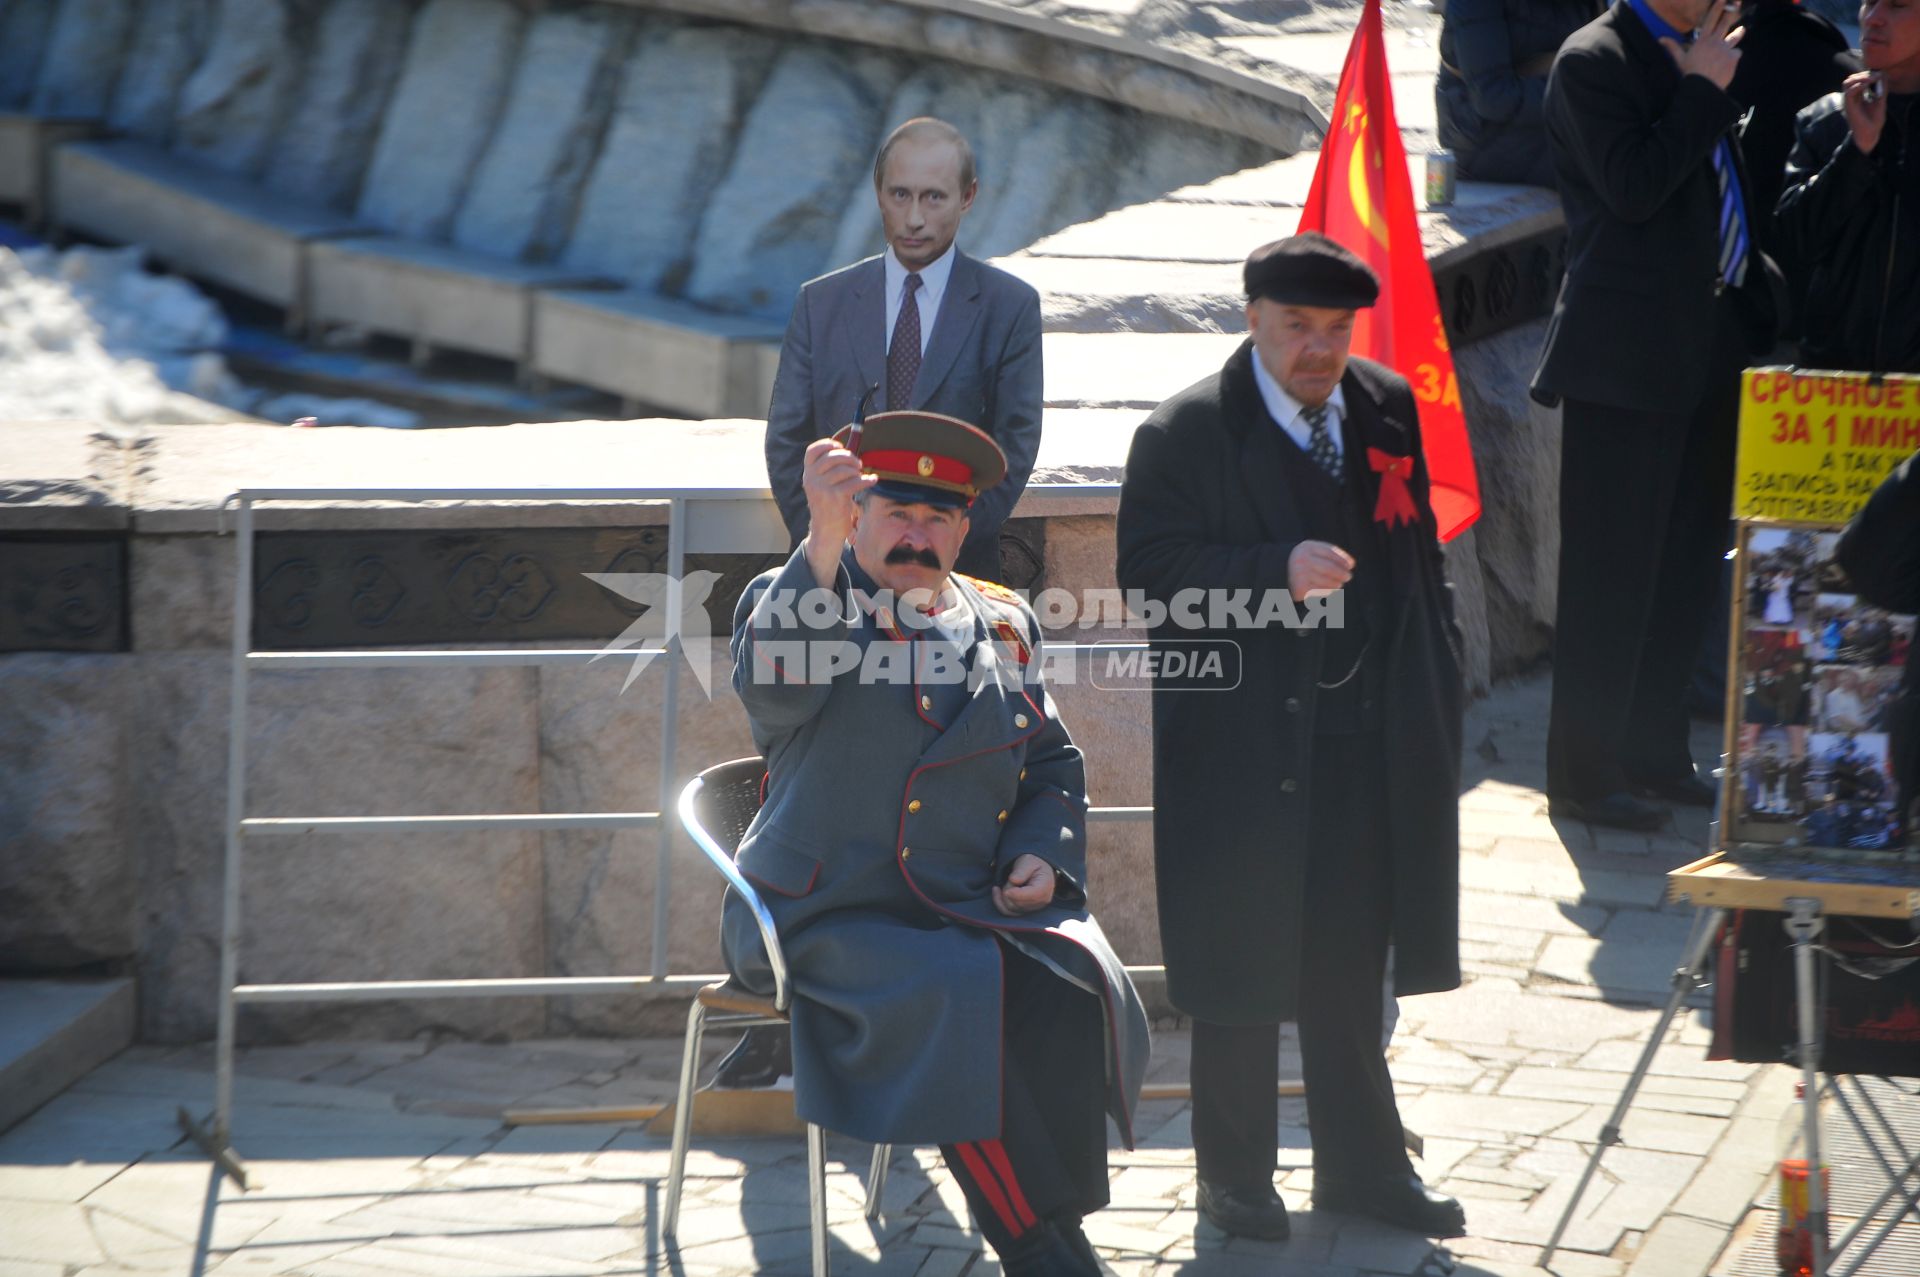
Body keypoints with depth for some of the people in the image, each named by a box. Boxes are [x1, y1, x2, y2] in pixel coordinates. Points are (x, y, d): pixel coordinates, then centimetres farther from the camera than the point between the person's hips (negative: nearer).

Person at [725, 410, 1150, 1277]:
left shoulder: (1002, 626, 18)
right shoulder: (792, 597, 4)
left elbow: (1053, 767, 24)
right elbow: (771, 686, -20)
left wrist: (1044, 856, 2)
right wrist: (821, 541, -34)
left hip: (973, 911, 4)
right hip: (828, 915, -4)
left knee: (1071, 991, -28)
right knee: (954, 1007, -32)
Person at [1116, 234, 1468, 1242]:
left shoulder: (1392, 412, 7)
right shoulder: (1185, 432, -7)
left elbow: (1421, 556, 14)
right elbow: (1149, 568, -14)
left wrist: (1438, 693, 9)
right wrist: (1277, 571, -24)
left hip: (1371, 740, 4)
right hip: (1244, 742, -4)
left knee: (1350, 967, 15)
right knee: (1241, 969, 5)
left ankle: (1361, 1164, 26)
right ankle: (1235, 1178, 18)